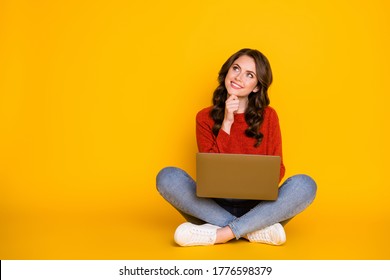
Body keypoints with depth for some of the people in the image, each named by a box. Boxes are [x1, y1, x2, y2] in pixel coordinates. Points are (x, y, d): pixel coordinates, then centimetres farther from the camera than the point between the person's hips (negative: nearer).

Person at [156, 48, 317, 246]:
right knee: (168, 176, -24)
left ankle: (218, 234, -28)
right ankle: (257, 231, -26)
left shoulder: (268, 116, 4)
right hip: (214, 208, 0)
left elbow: (277, 168, 3)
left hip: (257, 207, 0)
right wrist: (226, 124, -11)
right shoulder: (205, 117, 4)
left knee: (304, 184, -26)